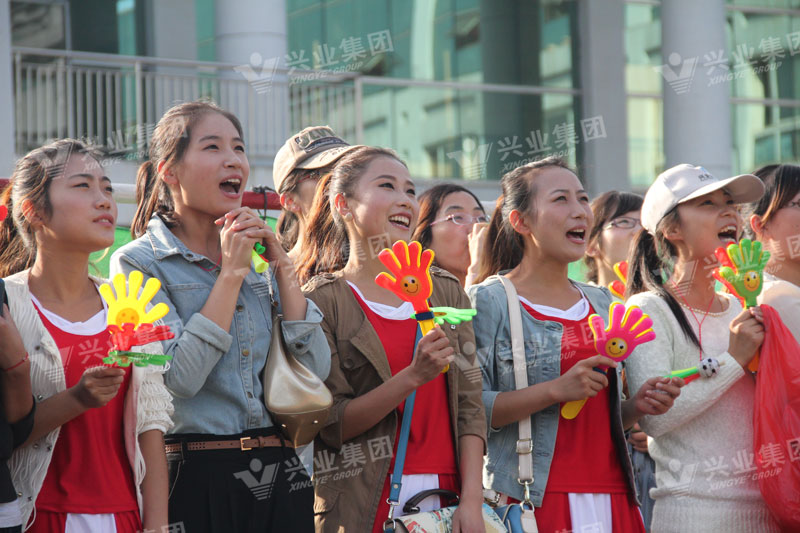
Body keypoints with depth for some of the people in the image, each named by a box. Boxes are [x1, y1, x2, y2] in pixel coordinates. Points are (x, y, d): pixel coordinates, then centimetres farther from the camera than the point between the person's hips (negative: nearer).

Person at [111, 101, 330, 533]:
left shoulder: (259, 262, 12)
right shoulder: (139, 262, -3)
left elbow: (315, 369, 2)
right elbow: (177, 378, -17)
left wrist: (282, 266, -2)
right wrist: (231, 273, -12)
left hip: (279, 476, 5)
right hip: (198, 477, -5)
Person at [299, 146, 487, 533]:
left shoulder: (445, 290, 10)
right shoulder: (323, 301, -3)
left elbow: (469, 406, 5)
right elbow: (329, 424, -9)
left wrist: (471, 500, -6)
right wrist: (413, 377, -19)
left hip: (445, 497, 3)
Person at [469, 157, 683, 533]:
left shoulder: (601, 303, 17)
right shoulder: (488, 301, -4)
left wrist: (635, 406, 3)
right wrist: (555, 390, -21)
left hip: (610, 498, 6)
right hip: (532, 500, -6)